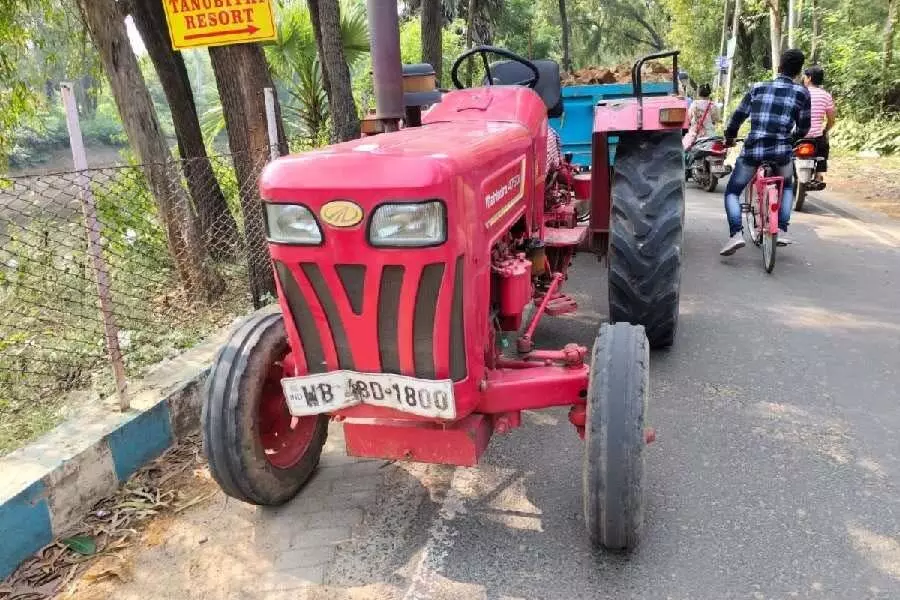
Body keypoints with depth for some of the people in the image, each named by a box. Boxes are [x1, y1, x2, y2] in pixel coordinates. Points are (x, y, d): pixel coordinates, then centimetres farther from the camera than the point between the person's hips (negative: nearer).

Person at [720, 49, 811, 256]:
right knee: (787, 187, 30)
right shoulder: (802, 93, 8)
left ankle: (736, 234, -8)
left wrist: (729, 137, 30)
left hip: (752, 149, -1)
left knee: (732, 192, 14)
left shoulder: (758, 87, 10)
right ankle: (782, 231, 17)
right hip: (782, 151, 1)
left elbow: (738, 116, 12)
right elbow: (804, 127, 14)